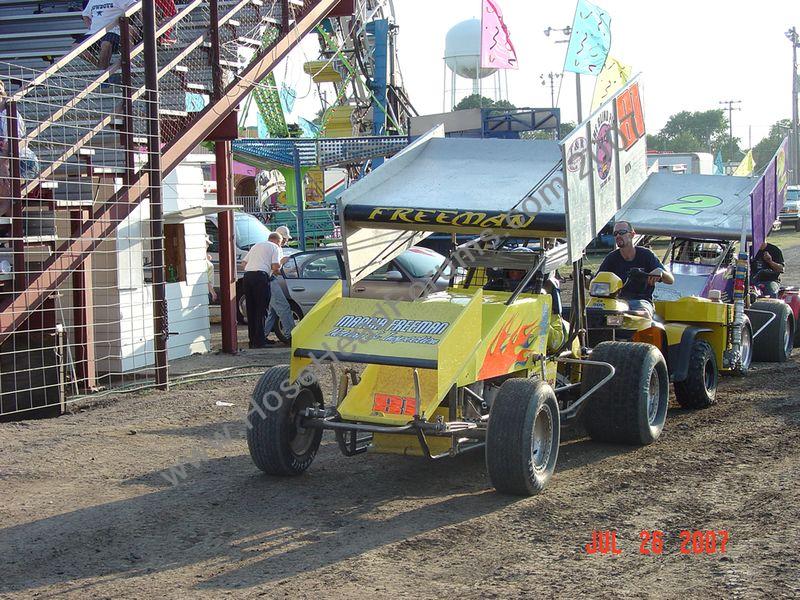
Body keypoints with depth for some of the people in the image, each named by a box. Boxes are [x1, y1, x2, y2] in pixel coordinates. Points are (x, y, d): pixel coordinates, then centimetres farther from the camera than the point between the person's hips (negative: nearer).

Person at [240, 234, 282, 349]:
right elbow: (275, 266, -5)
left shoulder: (256, 246, 27)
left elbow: (244, 263, 23)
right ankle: (259, 341, -6)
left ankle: (252, 340, 15)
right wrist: (275, 272, 15)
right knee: (261, 310, -3)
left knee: (251, 309, 12)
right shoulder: (275, 247, 8)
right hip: (261, 276, -6)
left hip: (247, 275, 6)